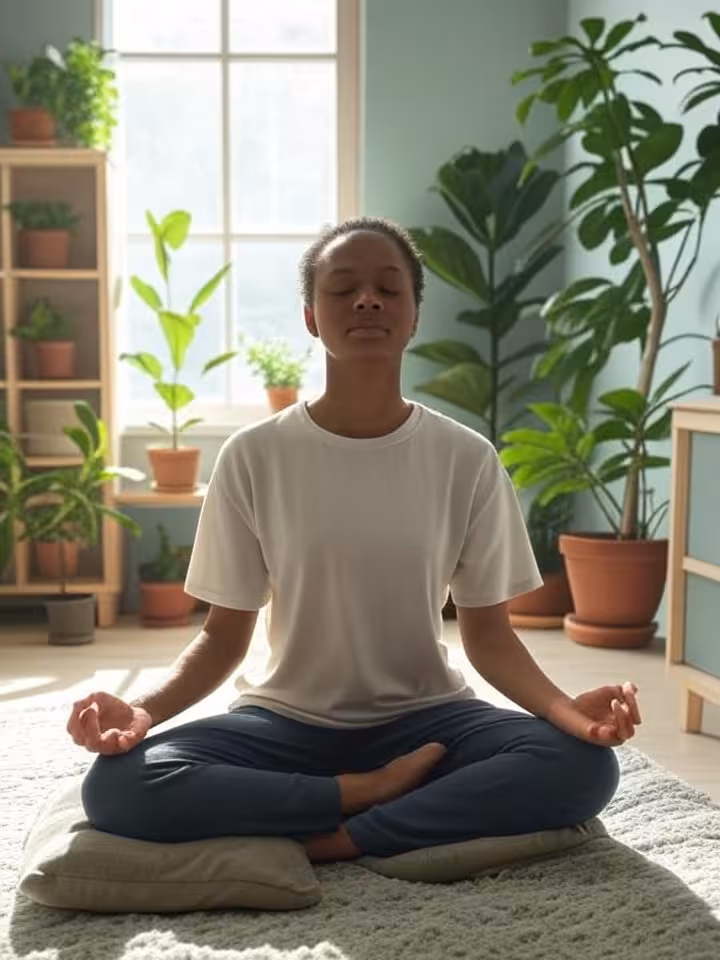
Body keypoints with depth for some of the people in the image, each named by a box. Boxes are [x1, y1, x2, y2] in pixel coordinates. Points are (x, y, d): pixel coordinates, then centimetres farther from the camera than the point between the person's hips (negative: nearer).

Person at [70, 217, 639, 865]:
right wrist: (144, 709, -22)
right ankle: (378, 791, -16)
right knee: (118, 785, -28)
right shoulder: (253, 457, -7)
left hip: (423, 719, 1)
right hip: (286, 721, 0)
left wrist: (566, 708, -22)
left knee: (583, 766, -28)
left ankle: (330, 839, -20)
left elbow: (488, 633, -2)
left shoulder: (467, 459, -5)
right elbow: (225, 634, -2)